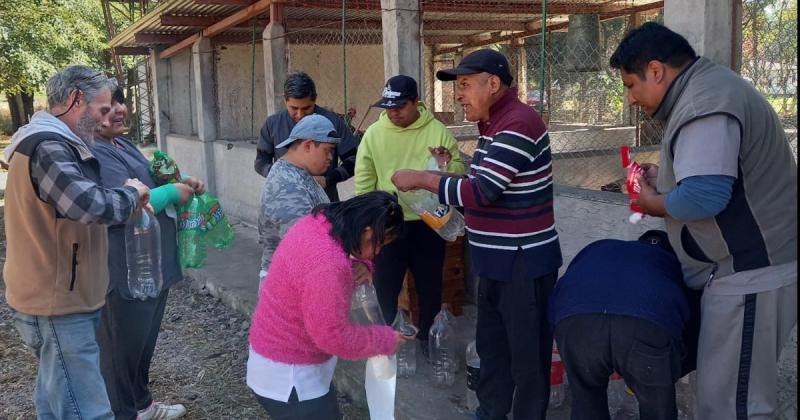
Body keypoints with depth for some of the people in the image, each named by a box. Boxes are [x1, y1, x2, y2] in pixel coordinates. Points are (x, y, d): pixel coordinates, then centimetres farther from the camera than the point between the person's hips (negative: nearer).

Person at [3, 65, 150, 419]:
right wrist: (131, 193, -14)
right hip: (57, 302, -11)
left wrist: (124, 201, 4)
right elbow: (91, 205, -34)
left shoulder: (48, 143, 14)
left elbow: (74, 204, 19)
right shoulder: (47, 148, -20)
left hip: (55, 296, 11)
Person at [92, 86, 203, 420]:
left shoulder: (121, 144, 11)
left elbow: (147, 180, 22)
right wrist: (173, 192, -16)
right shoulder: (95, 153, -22)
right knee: (122, 347, 7)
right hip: (126, 271, -11)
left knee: (145, 340, 24)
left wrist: (182, 180, 3)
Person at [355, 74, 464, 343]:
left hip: (428, 223, 0)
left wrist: (448, 165, -24)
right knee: (385, 286, 12)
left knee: (430, 286, 14)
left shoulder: (438, 131, -5)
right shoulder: (374, 133, -3)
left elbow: (459, 173, -2)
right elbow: (363, 181, 0)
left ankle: (428, 338, 34)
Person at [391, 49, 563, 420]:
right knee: (490, 345, 20)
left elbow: (480, 192, -26)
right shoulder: (494, 124, 11)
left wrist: (422, 178, -17)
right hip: (497, 260, 10)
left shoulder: (518, 124, -21)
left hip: (524, 262, -10)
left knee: (527, 353, 4)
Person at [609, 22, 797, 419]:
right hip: (749, 265, 11)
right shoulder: (707, 86, 12)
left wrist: (654, 203, -12)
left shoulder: (704, 105, -22)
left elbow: (702, 198, -32)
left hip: (751, 274, -11)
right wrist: (663, 178, 6)